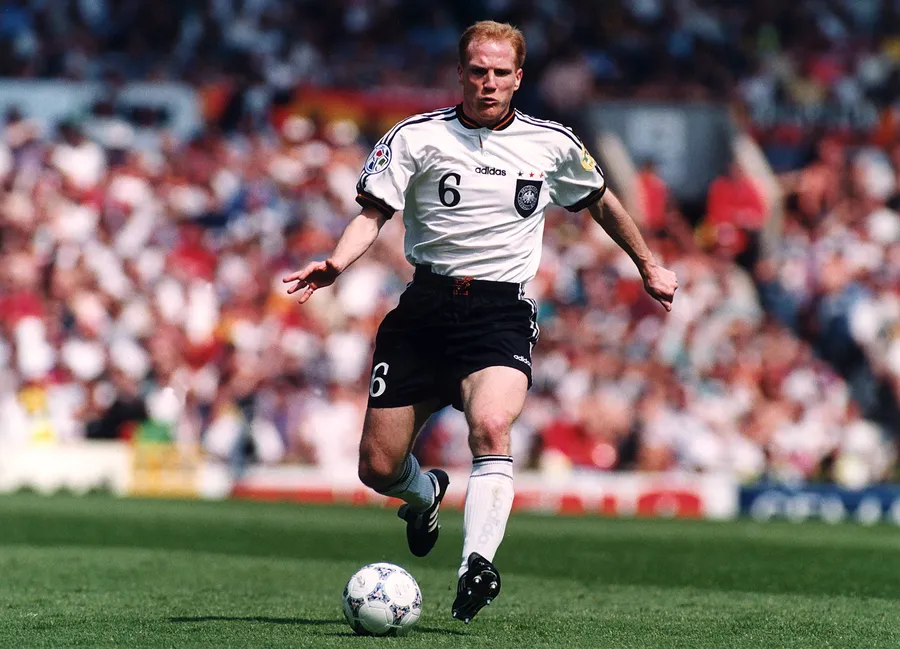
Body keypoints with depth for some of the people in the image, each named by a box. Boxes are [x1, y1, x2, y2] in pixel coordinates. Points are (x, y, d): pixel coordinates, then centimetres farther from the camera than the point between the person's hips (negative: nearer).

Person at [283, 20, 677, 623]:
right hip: (425, 305, 1)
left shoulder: (552, 144, 7)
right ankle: (426, 494, 37)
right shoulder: (416, 137, 0)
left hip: (502, 311, -1)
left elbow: (601, 201, 24)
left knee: (490, 426, -32)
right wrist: (335, 264, -23)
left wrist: (648, 266, 30)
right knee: (379, 468, 1)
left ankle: (477, 565, -34)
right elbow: (373, 213, -4)